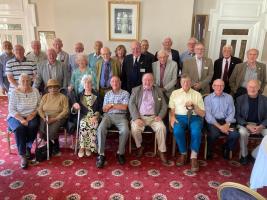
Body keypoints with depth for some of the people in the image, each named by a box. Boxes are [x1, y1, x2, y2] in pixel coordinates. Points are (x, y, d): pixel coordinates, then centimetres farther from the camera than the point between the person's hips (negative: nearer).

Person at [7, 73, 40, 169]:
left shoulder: (35, 91, 1)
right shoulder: (15, 93, -6)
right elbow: (11, 110, -10)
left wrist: (33, 113, -14)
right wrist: (21, 119, -22)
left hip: (31, 117, 2)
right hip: (16, 117, -2)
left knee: (33, 126, -30)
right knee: (19, 128, -32)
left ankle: (28, 148, -5)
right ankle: (22, 156, -24)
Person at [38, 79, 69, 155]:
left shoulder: (63, 97, -2)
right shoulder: (45, 97, 10)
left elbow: (65, 111, -10)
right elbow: (40, 109, 5)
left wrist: (55, 119, -19)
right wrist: (44, 118, -14)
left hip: (58, 118, -3)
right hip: (46, 118, 4)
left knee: (52, 130, -30)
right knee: (42, 130, -26)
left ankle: (55, 147, -1)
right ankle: (50, 145, 3)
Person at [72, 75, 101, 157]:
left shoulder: (96, 95, 12)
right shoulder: (80, 95, 17)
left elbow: (99, 108, 5)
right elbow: (75, 105, 14)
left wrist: (96, 116, -11)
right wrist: (75, 105, -10)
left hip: (94, 116, 0)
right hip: (83, 116, 1)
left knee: (93, 125, -33)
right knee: (84, 124, -33)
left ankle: (85, 147, -19)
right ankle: (83, 147, -20)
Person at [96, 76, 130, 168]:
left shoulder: (125, 93, 10)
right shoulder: (107, 94, 19)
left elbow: (124, 107, -4)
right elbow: (104, 109, 11)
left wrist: (111, 105, -1)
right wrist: (118, 105, -3)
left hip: (121, 116, -2)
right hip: (108, 116, 2)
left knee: (125, 131, -32)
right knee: (101, 129, -29)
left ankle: (120, 153, -12)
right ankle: (101, 154, -22)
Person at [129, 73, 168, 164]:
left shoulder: (158, 91, 13)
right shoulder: (135, 90, 9)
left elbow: (164, 106, 10)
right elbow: (131, 104, -2)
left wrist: (160, 116, -9)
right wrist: (136, 118, -16)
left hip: (154, 117, 1)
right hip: (139, 116, -1)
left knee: (161, 128, -27)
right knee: (135, 128, -29)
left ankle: (162, 151, -9)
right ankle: (139, 147, 0)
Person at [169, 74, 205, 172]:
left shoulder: (197, 94, 12)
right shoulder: (175, 93, 15)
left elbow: (202, 114, 8)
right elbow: (171, 109, 10)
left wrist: (194, 106, -9)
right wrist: (172, 117, -11)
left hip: (194, 117, 0)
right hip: (180, 117, 0)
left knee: (196, 132, -32)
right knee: (177, 131, -31)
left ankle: (193, 157, -16)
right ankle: (183, 153, -8)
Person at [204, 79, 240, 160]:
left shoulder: (229, 97, 11)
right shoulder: (207, 98, 3)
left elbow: (231, 113, 4)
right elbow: (208, 114, -7)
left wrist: (227, 124, -15)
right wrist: (219, 126, -18)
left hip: (226, 121, 3)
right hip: (213, 121, -3)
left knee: (235, 135, -25)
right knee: (214, 134, -33)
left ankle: (226, 149, 8)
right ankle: (209, 150, -1)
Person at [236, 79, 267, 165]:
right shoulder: (240, 99, -3)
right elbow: (237, 115, -5)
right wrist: (247, 126, -19)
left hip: (260, 125, 2)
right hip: (245, 124, -2)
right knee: (243, 132, -33)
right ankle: (244, 155, -11)